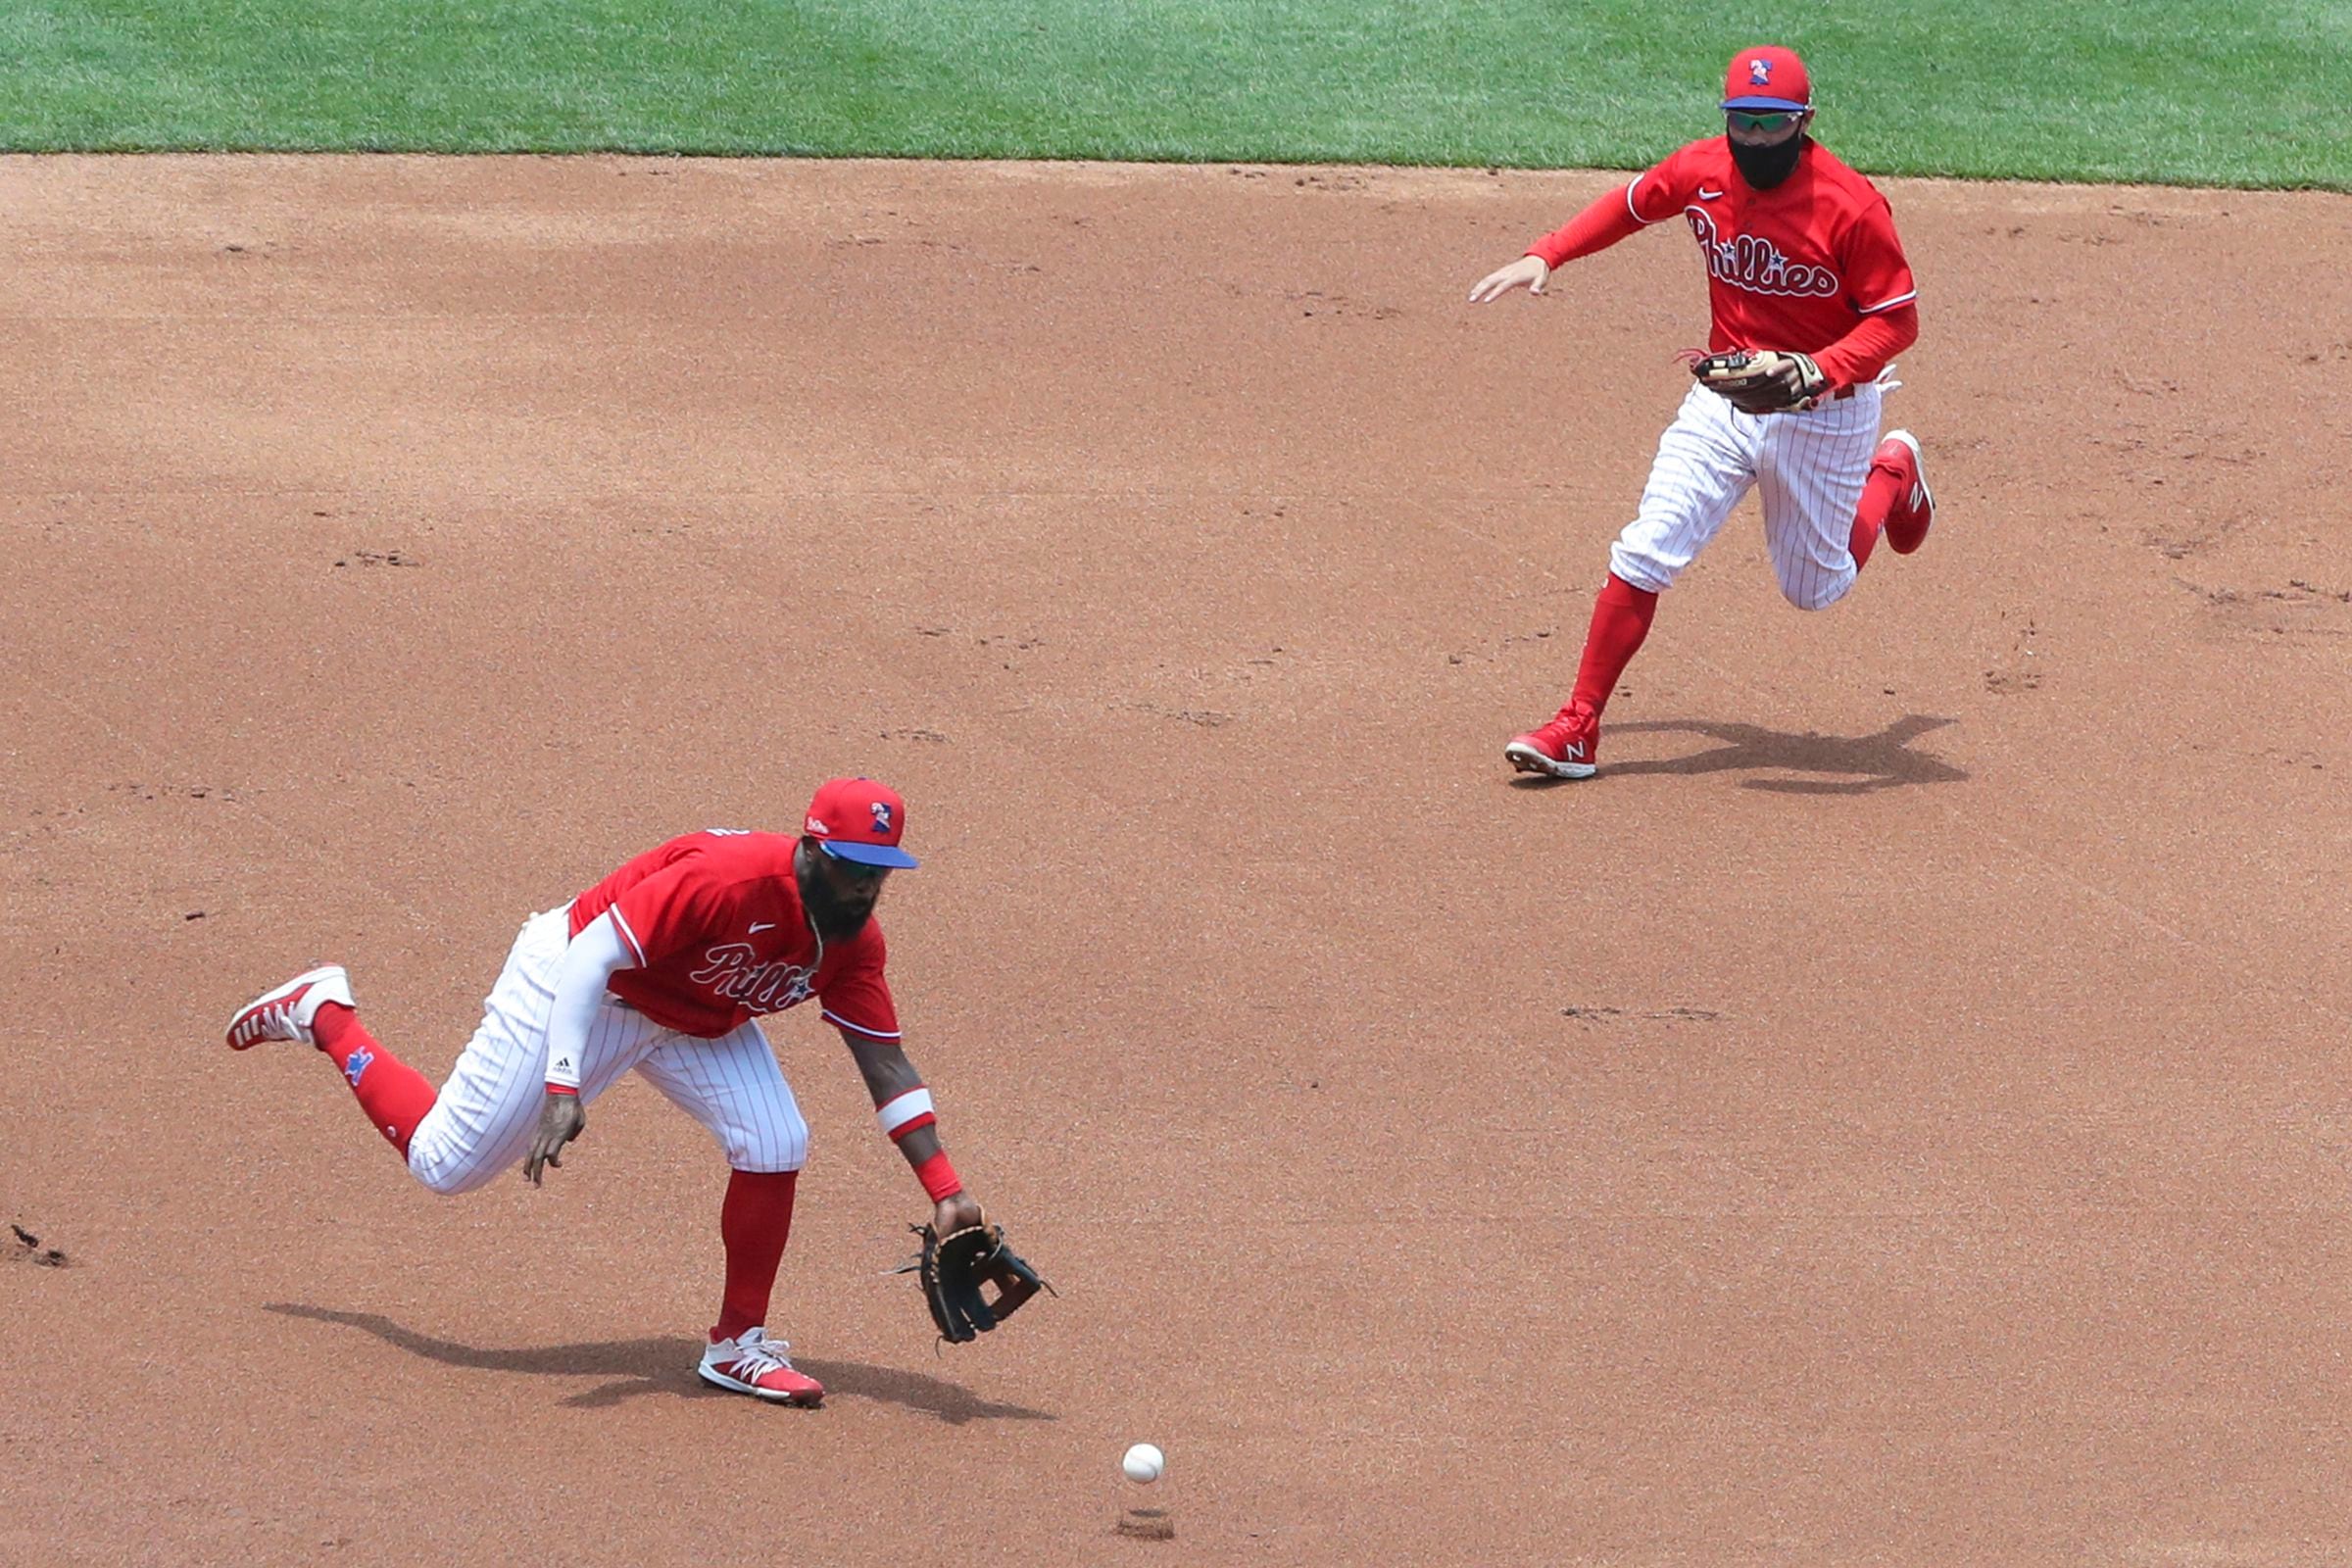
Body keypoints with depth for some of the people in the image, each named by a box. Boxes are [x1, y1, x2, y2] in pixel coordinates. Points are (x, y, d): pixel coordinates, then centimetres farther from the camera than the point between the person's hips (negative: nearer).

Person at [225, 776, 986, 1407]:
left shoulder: (852, 940, -15)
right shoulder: (730, 880, -37)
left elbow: (887, 1067, -11)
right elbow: (593, 955, -36)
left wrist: (945, 1190, -20)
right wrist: (562, 1089, -42)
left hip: (697, 1020, 6)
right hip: (577, 981, -6)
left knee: (775, 1144, -14)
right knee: (444, 1163, 0)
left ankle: (738, 1346, 0)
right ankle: (323, 1016, 23)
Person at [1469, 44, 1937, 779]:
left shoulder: (1850, 207, -22)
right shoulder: (1701, 172, -8)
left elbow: (1898, 319, -17)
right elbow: (1631, 204, 13)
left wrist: (1823, 371, -32)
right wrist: (1545, 255, 3)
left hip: (1821, 412, -3)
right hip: (1722, 399, 3)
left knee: (1815, 588, 13)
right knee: (1645, 554, -8)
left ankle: (1891, 476, 42)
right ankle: (1578, 728, -4)